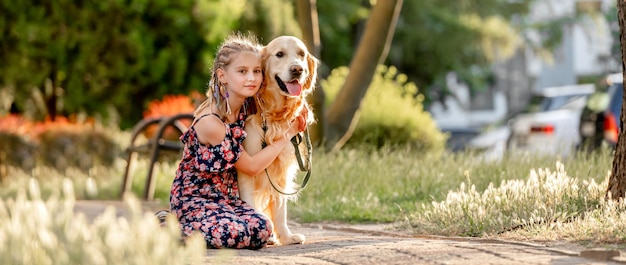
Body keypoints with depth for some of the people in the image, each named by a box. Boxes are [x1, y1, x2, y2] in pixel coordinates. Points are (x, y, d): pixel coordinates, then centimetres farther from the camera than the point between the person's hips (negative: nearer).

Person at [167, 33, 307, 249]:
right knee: (235, 233, -32)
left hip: (225, 197, 8)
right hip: (194, 198, -8)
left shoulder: (246, 107, -1)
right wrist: (288, 134, -6)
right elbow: (251, 166, -13)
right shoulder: (211, 122, -23)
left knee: (263, 230, -17)